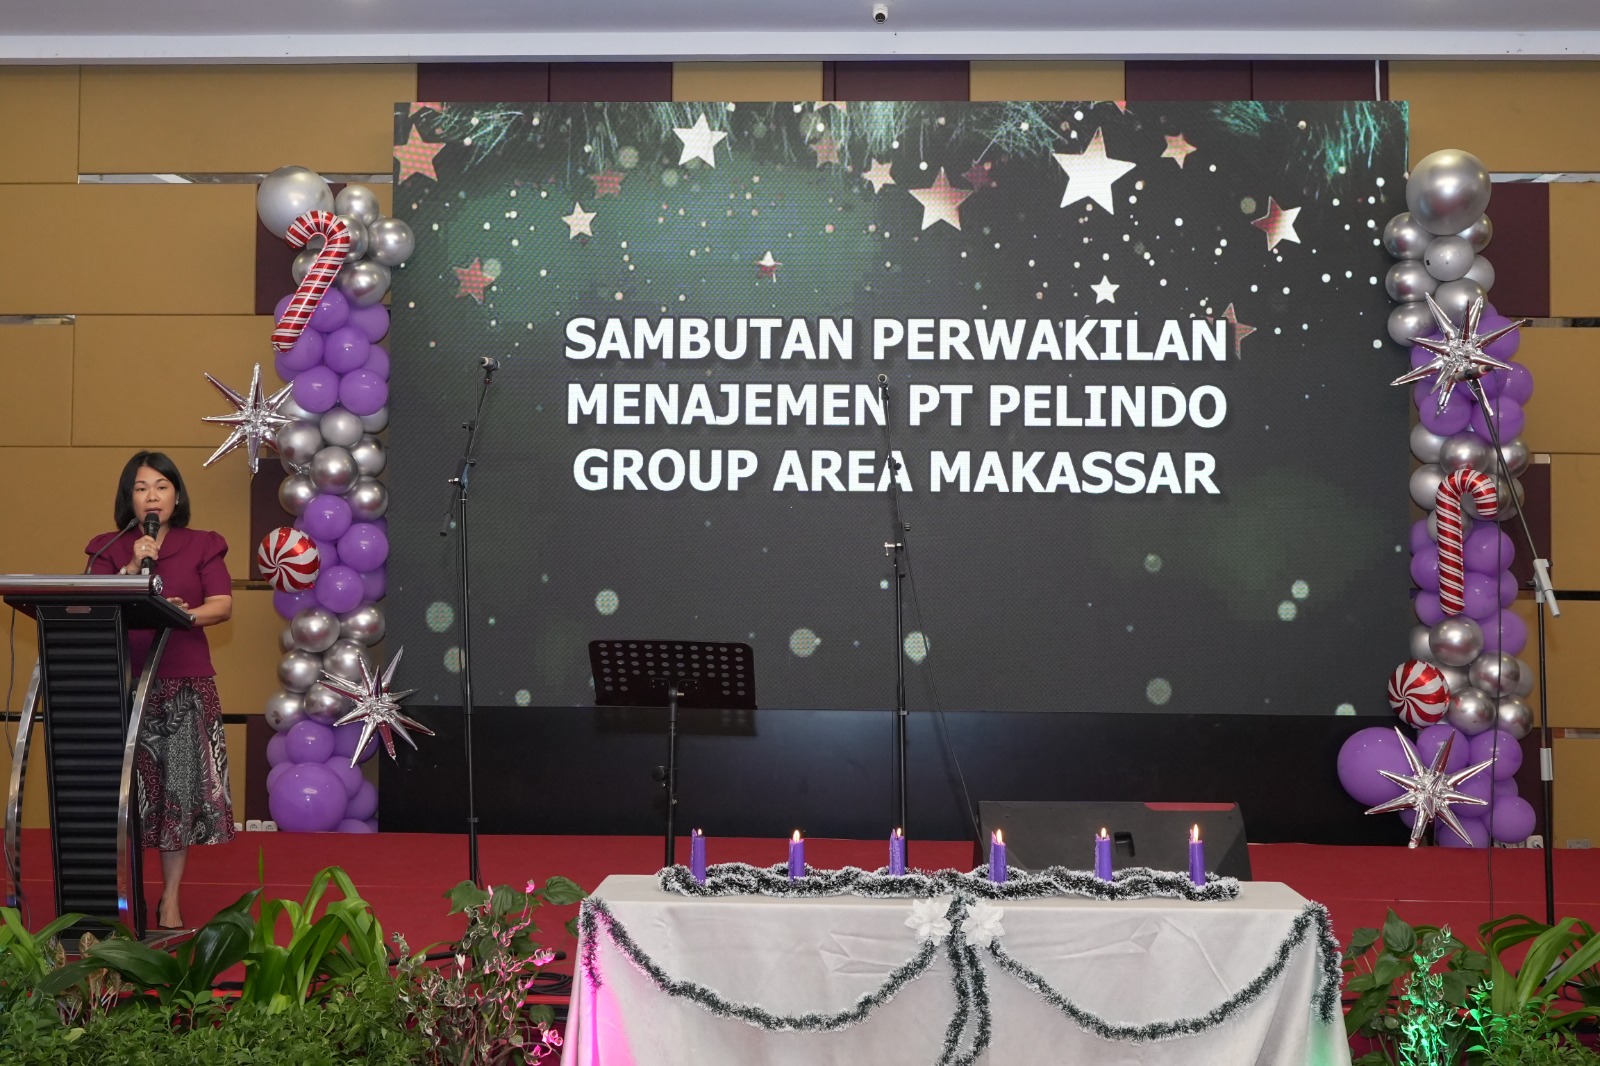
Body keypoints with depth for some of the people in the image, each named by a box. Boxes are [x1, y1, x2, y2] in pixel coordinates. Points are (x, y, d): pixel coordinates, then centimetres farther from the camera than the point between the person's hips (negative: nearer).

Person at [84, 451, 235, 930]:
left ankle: (171, 899, 5)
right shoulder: (109, 549, 11)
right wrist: (133, 568, -11)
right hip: (125, 680, 0)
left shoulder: (202, 545, 9)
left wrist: (185, 614, -19)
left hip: (187, 684, 0)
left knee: (180, 786, -1)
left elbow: (222, 605, 0)